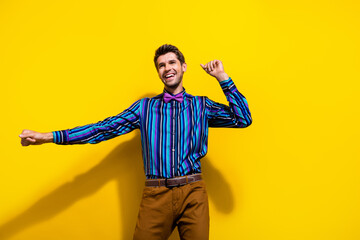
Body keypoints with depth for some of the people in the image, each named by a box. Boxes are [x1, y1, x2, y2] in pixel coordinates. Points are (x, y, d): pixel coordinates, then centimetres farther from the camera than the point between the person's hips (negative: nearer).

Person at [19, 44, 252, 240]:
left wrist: (223, 78, 0)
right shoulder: (145, 107, 9)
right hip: (155, 194, 0)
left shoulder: (201, 105, 10)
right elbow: (105, 128, 3)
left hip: (193, 192, 0)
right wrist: (49, 137, -3)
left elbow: (243, 119, 3)